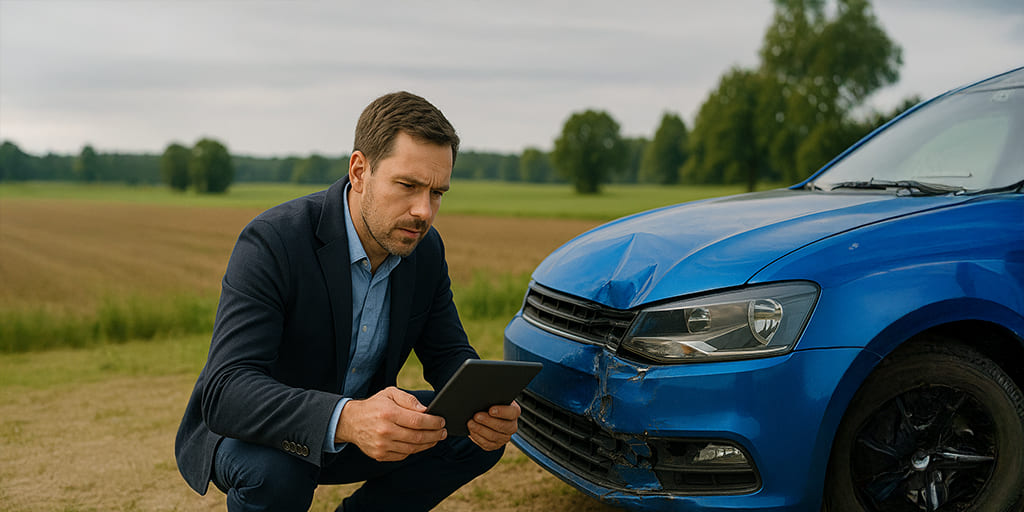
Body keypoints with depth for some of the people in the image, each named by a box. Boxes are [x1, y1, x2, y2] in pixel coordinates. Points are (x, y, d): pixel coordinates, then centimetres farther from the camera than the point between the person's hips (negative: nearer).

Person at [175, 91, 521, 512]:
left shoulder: (426, 249, -8)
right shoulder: (271, 241, -27)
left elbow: (449, 355, -1)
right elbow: (224, 391, -36)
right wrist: (347, 419, -54)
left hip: (359, 425, 6)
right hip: (249, 432, -5)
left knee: (480, 437, -12)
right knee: (271, 470, -37)